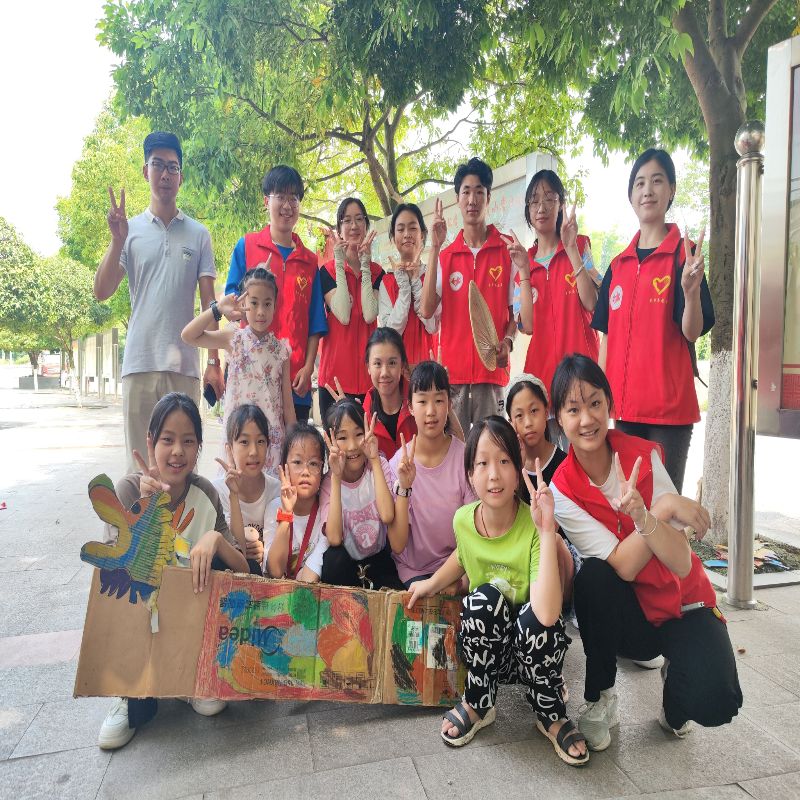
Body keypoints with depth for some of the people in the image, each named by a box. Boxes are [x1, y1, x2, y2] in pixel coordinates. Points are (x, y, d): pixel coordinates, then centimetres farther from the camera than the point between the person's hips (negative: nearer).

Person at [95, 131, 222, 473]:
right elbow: (101, 291, 2)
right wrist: (117, 240, -11)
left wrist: (214, 362, 1)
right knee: (139, 461, 4)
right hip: (139, 362, 0)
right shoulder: (130, 229, 9)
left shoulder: (198, 234, 9)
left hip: (185, 365, 0)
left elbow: (209, 303, 8)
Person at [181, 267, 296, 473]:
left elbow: (287, 402, 4)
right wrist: (218, 309, -13)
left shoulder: (280, 349, 2)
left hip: (272, 436, 1)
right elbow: (188, 335, -8)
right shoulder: (234, 340, 1)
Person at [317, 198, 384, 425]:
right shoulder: (328, 270, 3)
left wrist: (365, 264, -8)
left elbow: (370, 315, -10)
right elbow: (343, 315, -13)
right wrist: (340, 263, -10)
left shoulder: (377, 272, 9)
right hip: (336, 370, -2)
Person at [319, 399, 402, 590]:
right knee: (333, 558, -31)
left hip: (379, 560, 0)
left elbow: (387, 516, -29)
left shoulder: (379, 466, -10)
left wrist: (375, 460, -27)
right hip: (345, 563, 1)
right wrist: (336, 477, -29)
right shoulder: (328, 482, -11)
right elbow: (334, 539, -27)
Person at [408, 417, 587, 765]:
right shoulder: (463, 519, -12)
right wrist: (432, 583, 5)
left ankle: (551, 714, -4)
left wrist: (546, 531, -42)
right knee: (485, 597, -30)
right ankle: (478, 704, -4)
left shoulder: (534, 526, -25)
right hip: (484, 648, 2)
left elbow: (546, 614, -40)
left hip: (532, 646, -2)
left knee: (536, 619, -35)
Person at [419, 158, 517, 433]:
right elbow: (427, 309, -3)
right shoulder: (445, 255, 10)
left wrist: (508, 340, -13)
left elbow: (517, 308, 8)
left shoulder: (507, 250, 4)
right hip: (452, 369, 2)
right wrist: (434, 248, -5)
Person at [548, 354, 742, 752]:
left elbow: (682, 565, -20)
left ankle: (675, 674, 12)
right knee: (593, 575, -33)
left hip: (683, 602, 0)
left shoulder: (644, 455, -16)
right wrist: (663, 509, -35)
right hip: (625, 612, 0)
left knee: (713, 702, -26)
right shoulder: (562, 490, -18)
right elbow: (623, 567, -24)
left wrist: (641, 514, -39)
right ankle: (599, 699, -9)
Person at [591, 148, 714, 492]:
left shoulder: (684, 254, -4)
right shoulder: (618, 265, 10)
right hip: (623, 405, 5)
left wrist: (691, 290, -30)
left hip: (669, 404, -4)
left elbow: (693, 332, -10)